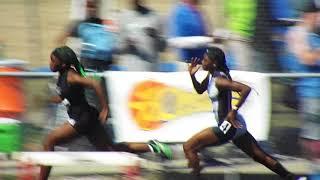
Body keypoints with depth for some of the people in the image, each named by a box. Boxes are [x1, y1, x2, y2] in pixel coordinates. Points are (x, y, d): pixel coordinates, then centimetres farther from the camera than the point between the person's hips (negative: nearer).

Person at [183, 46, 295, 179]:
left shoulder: (219, 80, -20)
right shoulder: (211, 76, 7)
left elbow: (246, 89, -30)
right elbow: (200, 90, 25)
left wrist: (234, 111, -26)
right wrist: (192, 75, 7)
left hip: (228, 125, -10)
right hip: (234, 125, 10)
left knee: (189, 147, -7)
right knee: (260, 156, 17)